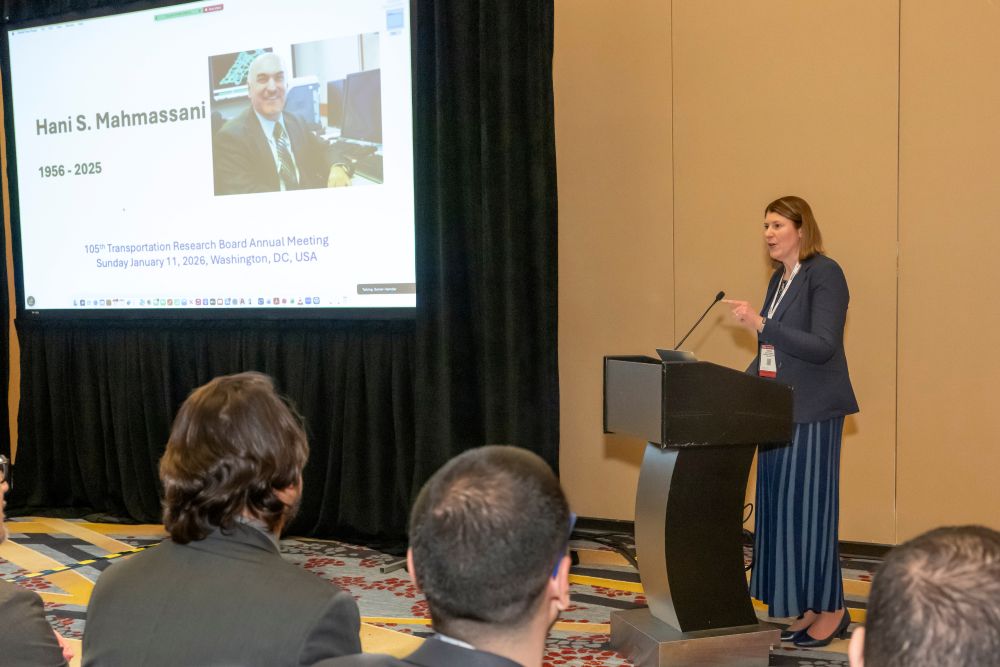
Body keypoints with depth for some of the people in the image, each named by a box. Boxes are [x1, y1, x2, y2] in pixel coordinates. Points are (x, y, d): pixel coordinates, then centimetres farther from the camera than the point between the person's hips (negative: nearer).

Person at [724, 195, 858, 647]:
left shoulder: (824, 273, -10)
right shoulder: (779, 279, 15)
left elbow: (823, 346, -19)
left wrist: (760, 324, -24)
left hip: (812, 415, -8)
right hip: (778, 411, 8)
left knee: (807, 508, -2)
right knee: (780, 508, 9)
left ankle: (831, 610, 12)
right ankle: (807, 610, 19)